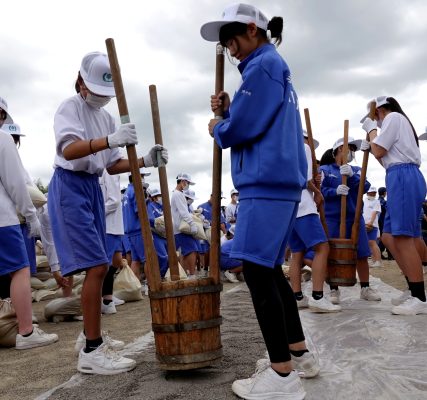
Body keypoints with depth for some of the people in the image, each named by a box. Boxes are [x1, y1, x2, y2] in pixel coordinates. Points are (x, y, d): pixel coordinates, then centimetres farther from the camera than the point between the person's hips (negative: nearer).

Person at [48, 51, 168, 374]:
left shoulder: (106, 117, 14)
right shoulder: (69, 108, -8)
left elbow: (112, 165, 12)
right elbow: (69, 150, -27)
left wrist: (146, 161, -4)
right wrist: (110, 140, -41)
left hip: (93, 187, 8)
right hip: (70, 186, -8)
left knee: (96, 266, 12)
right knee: (97, 266, -16)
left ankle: (91, 334, 27)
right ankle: (92, 350, -10)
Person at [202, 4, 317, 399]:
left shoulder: (262, 65, -7)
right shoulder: (275, 66, 25)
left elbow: (243, 128, -16)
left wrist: (217, 128, 4)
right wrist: (228, 110, 8)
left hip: (267, 183, -11)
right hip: (280, 181, 11)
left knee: (257, 271, -10)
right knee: (269, 269, 14)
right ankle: (299, 353, 23)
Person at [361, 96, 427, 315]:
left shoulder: (393, 117, 1)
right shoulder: (397, 121, 29)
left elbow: (379, 151, -5)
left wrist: (372, 129, 8)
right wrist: (370, 148, 21)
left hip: (403, 178, -10)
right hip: (402, 179, 10)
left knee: (403, 238, -13)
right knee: (389, 237, 7)